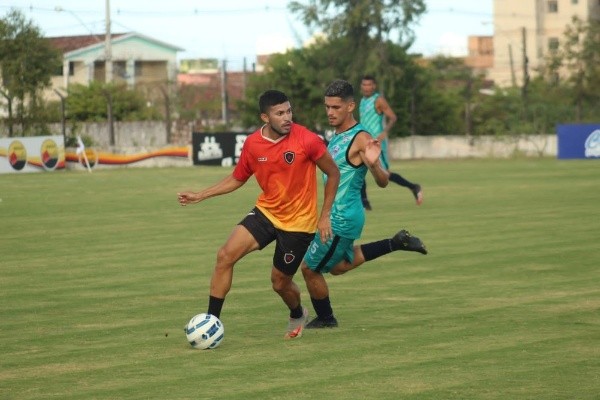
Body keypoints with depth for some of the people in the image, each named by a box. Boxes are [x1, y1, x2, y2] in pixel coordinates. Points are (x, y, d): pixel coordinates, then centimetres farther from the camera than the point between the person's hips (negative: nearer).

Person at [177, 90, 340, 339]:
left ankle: (297, 316, 42)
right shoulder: (252, 144, -7)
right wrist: (200, 196, 3)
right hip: (266, 212, 4)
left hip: (298, 222, -4)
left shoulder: (307, 140, -19)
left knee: (280, 281, 6)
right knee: (225, 255, -14)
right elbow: (237, 179, 10)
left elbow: (333, 173, -6)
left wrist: (325, 215, -7)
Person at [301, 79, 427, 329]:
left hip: (342, 220, -10)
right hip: (336, 215, 10)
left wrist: (373, 163, -44)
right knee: (338, 265, 29)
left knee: (309, 268, 3)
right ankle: (397, 243, 28)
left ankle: (325, 319, 25)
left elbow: (383, 182, -27)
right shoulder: (338, 137, 5)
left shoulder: (360, 139, -22)